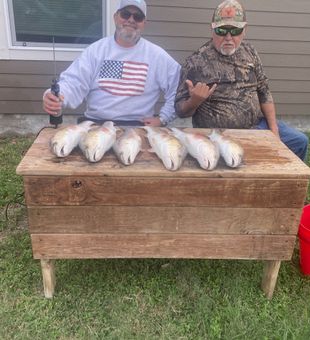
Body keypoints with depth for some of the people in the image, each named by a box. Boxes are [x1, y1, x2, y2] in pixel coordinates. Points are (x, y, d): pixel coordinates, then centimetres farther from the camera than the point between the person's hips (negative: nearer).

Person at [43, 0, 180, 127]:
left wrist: (162, 118, -3)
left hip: (138, 126, 0)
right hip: (95, 123, 0)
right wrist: (55, 96, -25)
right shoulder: (96, 49, 6)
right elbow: (74, 83, -3)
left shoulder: (157, 55, 4)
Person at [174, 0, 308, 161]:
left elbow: (264, 92, 10)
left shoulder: (249, 52, 4)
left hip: (257, 125, 6)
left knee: (299, 141, 6)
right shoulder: (196, 62, -13)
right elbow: (180, 110, -9)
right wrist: (194, 101, -32)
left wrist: (274, 129, 2)